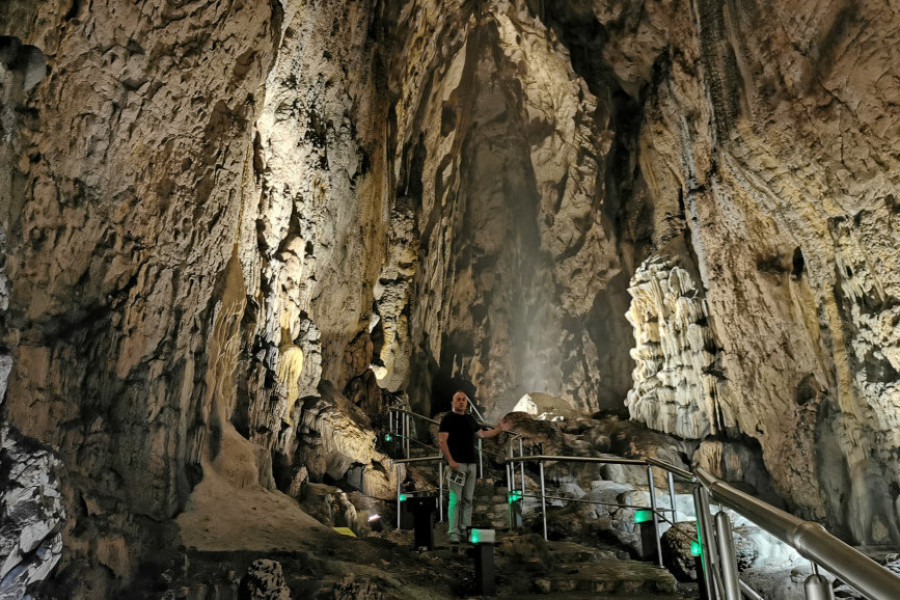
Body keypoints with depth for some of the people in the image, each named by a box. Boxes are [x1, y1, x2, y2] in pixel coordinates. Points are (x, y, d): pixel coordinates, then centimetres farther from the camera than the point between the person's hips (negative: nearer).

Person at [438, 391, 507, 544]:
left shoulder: (470, 419, 18)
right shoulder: (448, 419, -2)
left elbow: (482, 434, 27)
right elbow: (442, 441, -9)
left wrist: (498, 429, 18)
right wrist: (450, 461, -17)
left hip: (471, 463, 7)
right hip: (457, 464, -6)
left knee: (468, 499, 8)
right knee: (455, 499, -8)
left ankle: (465, 530, 14)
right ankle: (453, 533, -4)